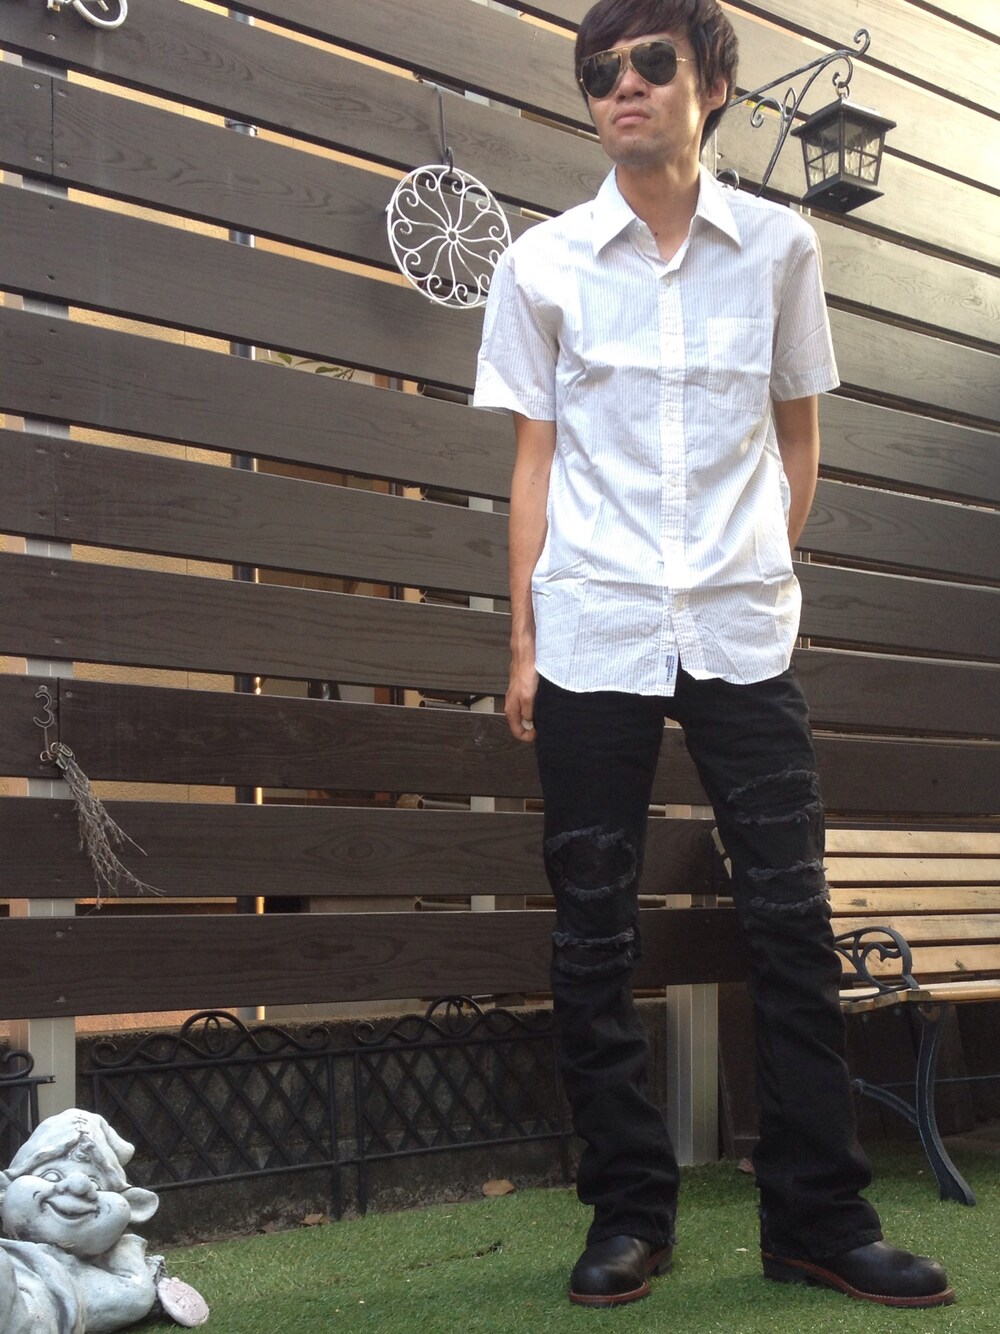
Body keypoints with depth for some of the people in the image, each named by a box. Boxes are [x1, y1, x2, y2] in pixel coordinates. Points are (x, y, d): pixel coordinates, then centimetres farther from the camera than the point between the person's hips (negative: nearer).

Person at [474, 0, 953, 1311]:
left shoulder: (780, 247, 8)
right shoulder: (544, 263, 6)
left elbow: (798, 432, 15)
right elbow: (536, 460, 7)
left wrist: (767, 571, 7)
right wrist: (523, 640, 3)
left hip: (744, 633, 1)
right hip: (593, 634, 0)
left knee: (792, 917, 1)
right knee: (595, 933, 2)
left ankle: (817, 1214, 14)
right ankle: (629, 1212, 15)